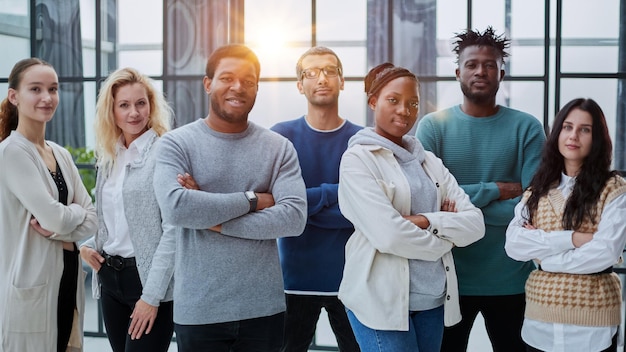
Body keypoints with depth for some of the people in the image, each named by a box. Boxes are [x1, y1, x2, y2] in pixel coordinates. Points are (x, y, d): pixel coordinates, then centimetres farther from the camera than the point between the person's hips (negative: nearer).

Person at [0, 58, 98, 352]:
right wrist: (76, 211, 1)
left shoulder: (61, 154, 11)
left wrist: (59, 229, -12)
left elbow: (91, 219, 6)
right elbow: (53, 217, -18)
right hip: (31, 284, -7)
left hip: (68, 278, 7)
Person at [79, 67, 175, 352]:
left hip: (150, 280, -7)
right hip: (110, 277, 7)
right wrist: (86, 245, 3)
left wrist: (151, 296, -17)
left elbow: (173, 230, -16)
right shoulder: (108, 155, 10)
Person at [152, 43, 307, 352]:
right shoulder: (176, 143, -3)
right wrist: (252, 200, -14)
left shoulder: (279, 148, 1)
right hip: (198, 310, -1)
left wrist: (216, 220, -14)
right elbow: (174, 207, -20)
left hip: (263, 307, 2)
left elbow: (294, 217, -11)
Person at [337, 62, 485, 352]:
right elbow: (388, 235, -18)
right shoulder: (358, 159, -6)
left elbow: (475, 223, 3)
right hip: (381, 299, -6)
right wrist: (444, 237, -3)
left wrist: (426, 221, -13)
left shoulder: (430, 162, 12)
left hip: (433, 297, 6)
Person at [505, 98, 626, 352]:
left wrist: (542, 251, -10)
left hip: (592, 323, -3)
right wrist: (572, 238, -15)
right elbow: (513, 245, -6)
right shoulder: (537, 188, 7)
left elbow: (605, 252, -15)